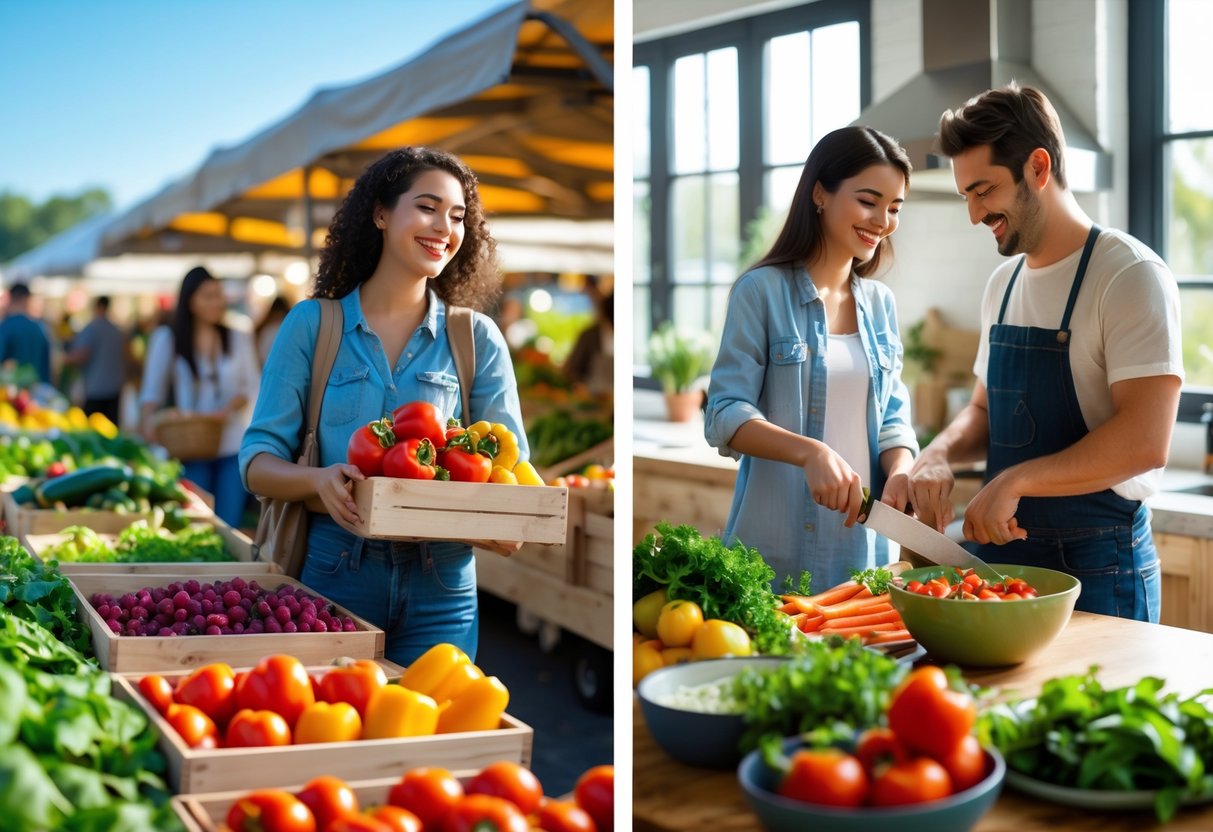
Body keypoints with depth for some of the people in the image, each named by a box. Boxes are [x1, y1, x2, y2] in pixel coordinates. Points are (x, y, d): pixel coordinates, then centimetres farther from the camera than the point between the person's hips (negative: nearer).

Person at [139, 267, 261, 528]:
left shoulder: (238, 338, 9)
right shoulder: (166, 339, 4)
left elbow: (253, 386, 8)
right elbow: (152, 390, 5)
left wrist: (229, 408, -13)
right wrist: (148, 418, -16)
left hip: (233, 445, 1)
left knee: (229, 524, -2)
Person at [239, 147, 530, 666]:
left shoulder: (477, 339, 4)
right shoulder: (311, 325, 2)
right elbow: (258, 460, -1)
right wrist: (319, 480, -22)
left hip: (440, 590, 1)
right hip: (333, 575, -1)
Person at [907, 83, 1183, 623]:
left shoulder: (1131, 275, -14)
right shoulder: (1003, 283, 10)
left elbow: (1145, 442, -23)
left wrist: (1014, 481, -25)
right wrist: (941, 453, -3)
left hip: (1097, 566, -7)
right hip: (1000, 546, 7)